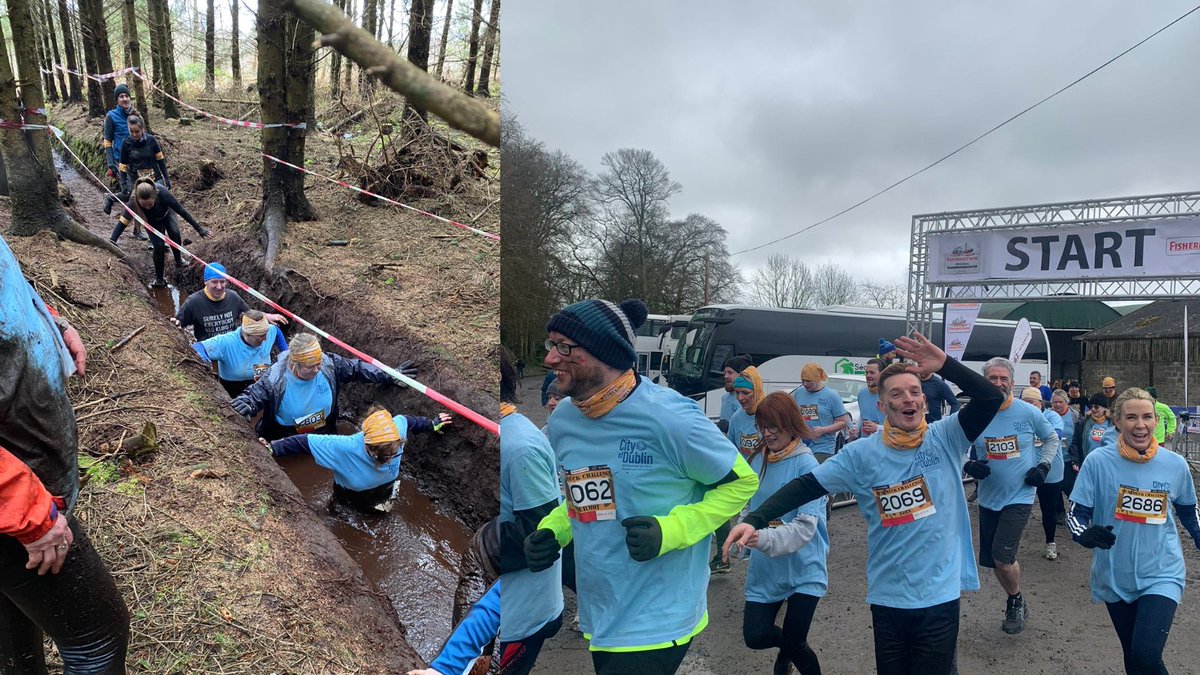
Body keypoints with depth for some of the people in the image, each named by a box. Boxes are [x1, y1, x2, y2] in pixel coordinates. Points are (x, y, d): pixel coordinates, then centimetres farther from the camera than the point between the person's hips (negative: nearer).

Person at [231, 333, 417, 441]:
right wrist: (243, 404, -42)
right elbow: (251, 396, -18)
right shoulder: (275, 379, -28)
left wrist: (390, 375, -6)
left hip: (324, 436, 3)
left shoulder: (329, 364, -20)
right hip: (286, 443, -3)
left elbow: (356, 368, -7)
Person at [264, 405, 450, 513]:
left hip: (386, 495, 3)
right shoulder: (346, 448, -44)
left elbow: (407, 420, -11)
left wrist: (432, 424, 5)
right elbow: (307, 442, -37)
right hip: (352, 502, -3)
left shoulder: (398, 428, -35)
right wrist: (275, 448, -39)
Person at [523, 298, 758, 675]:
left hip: (656, 623, -6)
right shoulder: (562, 421, 0)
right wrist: (552, 533, -3)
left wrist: (670, 531, -21)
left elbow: (741, 483, -10)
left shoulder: (667, 416, -21)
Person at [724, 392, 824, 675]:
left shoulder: (806, 464, -19)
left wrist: (761, 538, -44)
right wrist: (746, 530, -1)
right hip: (764, 569, 5)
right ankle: (788, 644, 37)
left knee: (795, 645, 3)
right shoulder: (758, 458, 0)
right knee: (755, 636, 4)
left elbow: (806, 527, -29)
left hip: (802, 569, -5)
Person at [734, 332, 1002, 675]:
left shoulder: (947, 438, -4)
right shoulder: (861, 454, -6)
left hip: (941, 594, -1)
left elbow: (992, 399, -15)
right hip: (888, 597, 1)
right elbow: (806, 487, -8)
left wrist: (944, 364, -26)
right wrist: (754, 519, -19)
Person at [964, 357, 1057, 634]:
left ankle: (1016, 602, 14)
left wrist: (1044, 466, -2)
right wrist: (968, 465, -15)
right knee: (994, 560, 12)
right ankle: (1016, 604, 37)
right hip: (988, 497, 3)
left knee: (1002, 556, -15)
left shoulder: (1029, 412, -8)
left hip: (1020, 497, -3)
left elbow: (1051, 438, 10)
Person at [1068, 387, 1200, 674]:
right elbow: (1076, 514, -9)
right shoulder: (1098, 461, -12)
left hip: (1162, 576, 0)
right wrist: (1085, 534, -29)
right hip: (1115, 578, 1)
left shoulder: (1175, 464, -5)